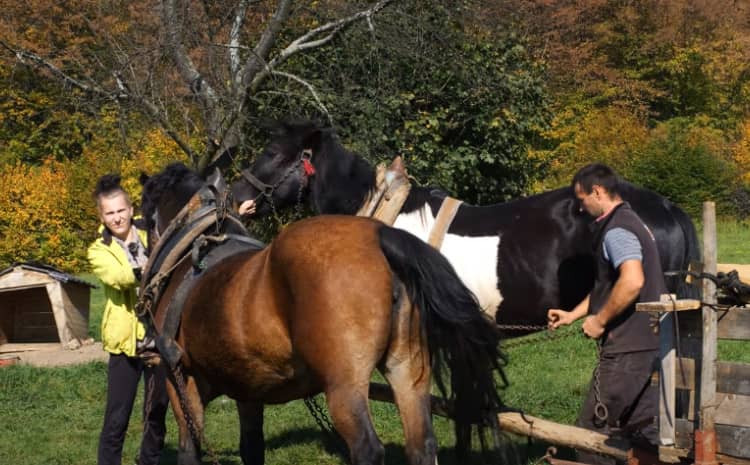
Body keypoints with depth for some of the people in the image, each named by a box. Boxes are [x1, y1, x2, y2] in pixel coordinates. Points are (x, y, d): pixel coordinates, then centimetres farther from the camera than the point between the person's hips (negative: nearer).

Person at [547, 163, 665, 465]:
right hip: (647, 342, 10)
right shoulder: (630, 223, 18)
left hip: (628, 346, -10)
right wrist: (572, 315, 26)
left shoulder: (616, 230, -15)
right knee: (644, 428, 12)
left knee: (592, 428, -3)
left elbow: (632, 282, -31)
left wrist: (599, 321, -20)